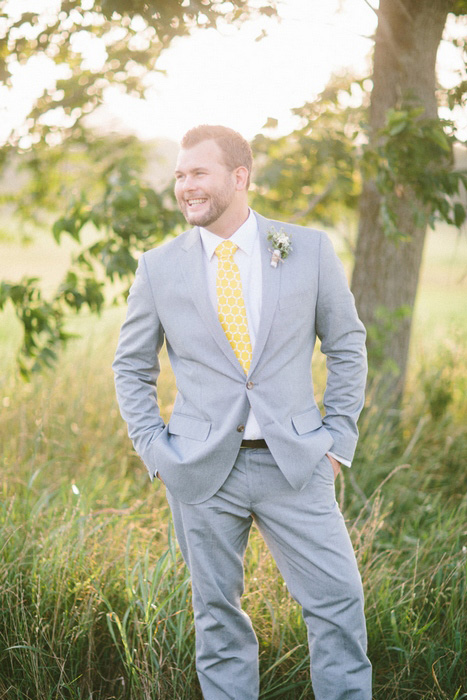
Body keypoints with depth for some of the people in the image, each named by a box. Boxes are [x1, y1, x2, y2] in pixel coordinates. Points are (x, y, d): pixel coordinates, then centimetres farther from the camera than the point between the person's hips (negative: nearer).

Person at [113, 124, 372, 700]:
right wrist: (154, 449, 2)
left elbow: (347, 346, 9)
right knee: (217, 611, 9)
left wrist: (338, 436, 2)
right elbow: (131, 367, 12)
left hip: (296, 463, 0)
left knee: (338, 600, -1)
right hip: (202, 470, 1)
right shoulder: (159, 268, 3)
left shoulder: (310, 250, 1)